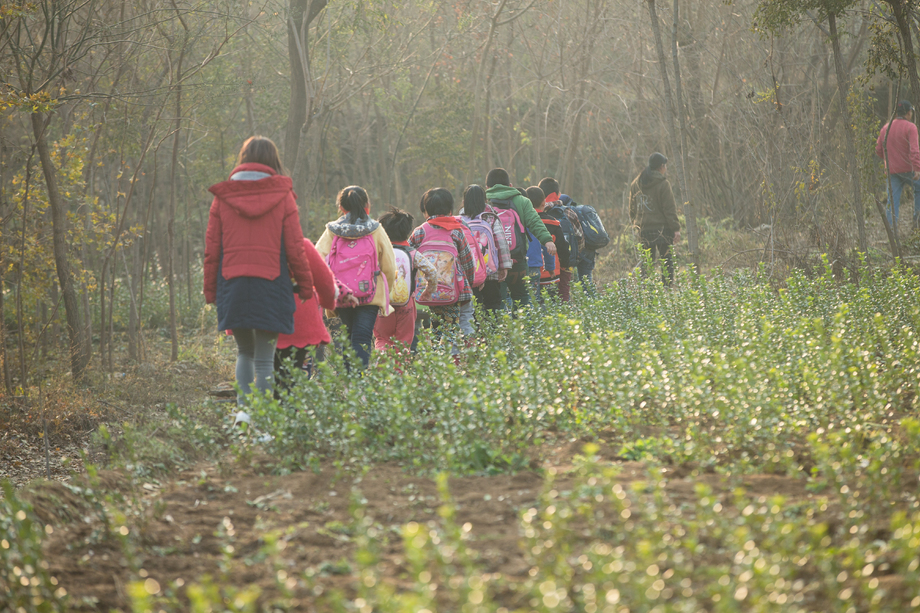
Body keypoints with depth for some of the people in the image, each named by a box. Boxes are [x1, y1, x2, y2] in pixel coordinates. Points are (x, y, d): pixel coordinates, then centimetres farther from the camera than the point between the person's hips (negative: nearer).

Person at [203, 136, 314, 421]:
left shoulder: (223, 197, 6)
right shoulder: (282, 197, 0)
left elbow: (211, 248, 7)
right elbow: (295, 248, 0)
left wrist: (210, 290, 13)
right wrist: (306, 286, 9)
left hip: (233, 284, 2)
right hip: (271, 286, -2)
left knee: (244, 351, 17)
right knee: (264, 357, 3)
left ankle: (244, 406, 0)